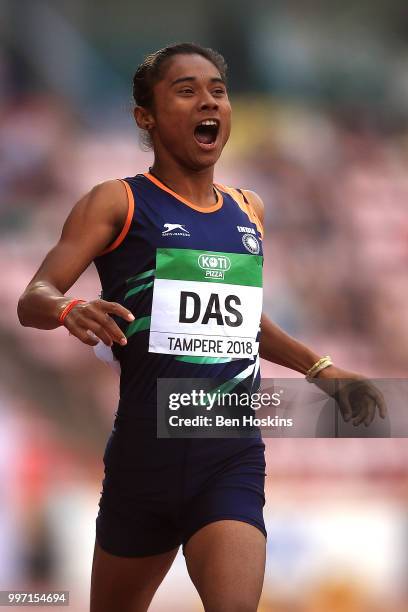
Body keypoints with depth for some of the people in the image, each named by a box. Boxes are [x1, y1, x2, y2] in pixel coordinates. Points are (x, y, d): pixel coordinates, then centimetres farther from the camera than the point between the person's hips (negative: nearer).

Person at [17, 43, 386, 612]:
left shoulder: (248, 211, 15)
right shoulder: (118, 202, -1)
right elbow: (33, 299, -11)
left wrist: (318, 367, 24)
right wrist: (71, 309, -33)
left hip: (234, 459, 3)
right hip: (145, 453, -3)